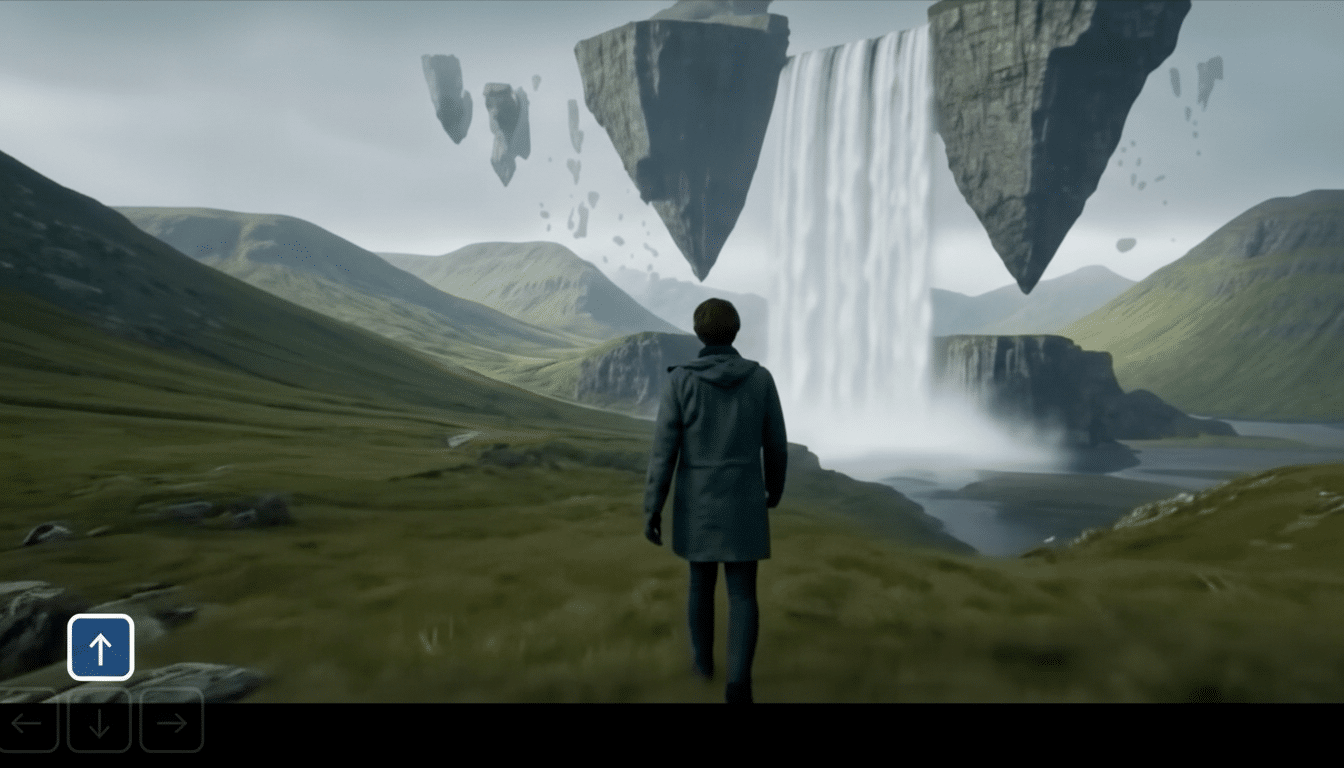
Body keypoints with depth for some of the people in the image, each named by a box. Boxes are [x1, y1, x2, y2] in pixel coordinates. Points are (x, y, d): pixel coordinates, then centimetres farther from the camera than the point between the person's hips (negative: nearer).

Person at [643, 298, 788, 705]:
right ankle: (738, 683, -10)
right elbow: (775, 444, 2)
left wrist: (652, 509, -5)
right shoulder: (760, 378, -7)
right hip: (742, 502, 0)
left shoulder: (680, 380, -12)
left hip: (697, 502, 0)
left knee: (701, 578, 23)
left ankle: (704, 659, 38)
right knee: (743, 593, 5)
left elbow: (664, 450, -12)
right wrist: (775, 488, 20)